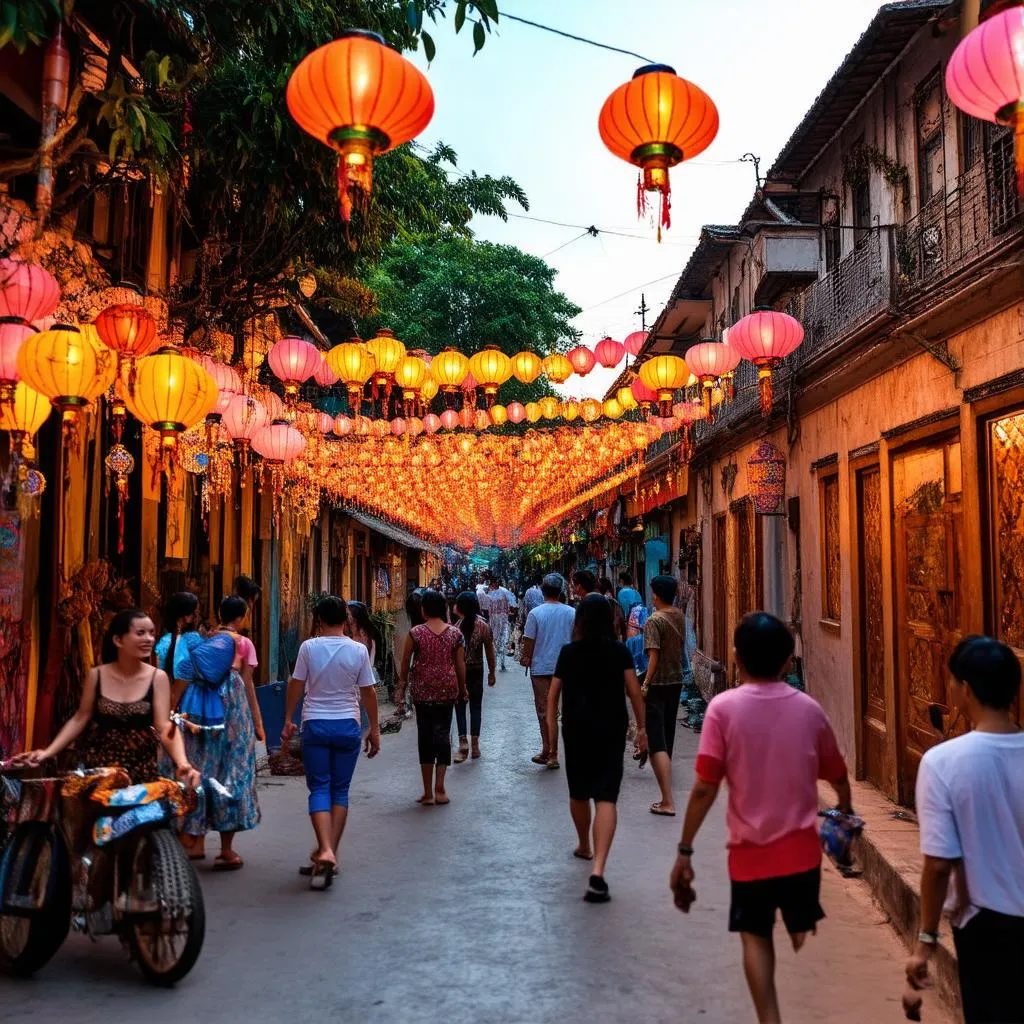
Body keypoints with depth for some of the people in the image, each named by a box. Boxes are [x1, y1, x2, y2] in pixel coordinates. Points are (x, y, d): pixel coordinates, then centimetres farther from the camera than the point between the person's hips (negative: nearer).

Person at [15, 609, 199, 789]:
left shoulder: (158, 677, -9)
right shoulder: (96, 675, -5)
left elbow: (165, 728, -16)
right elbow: (80, 719, 5)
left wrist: (182, 763, -32)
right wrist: (48, 752, -5)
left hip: (141, 767, -1)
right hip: (98, 765, 1)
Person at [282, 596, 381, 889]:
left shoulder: (309, 647, -5)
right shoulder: (359, 650, -4)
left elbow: (296, 685, 0)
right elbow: (368, 692, 0)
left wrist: (288, 720, 14)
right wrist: (374, 729, 9)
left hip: (315, 725, -1)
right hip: (347, 725, 1)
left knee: (319, 789, 4)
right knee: (340, 790, 10)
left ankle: (325, 851, -12)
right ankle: (330, 855, 14)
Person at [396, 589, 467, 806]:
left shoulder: (415, 633, -7)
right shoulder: (455, 633, -2)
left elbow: (405, 662, 0)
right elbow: (460, 665, 2)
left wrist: (402, 685, 14)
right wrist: (462, 689, 16)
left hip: (423, 690, -1)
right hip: (447, 690, 1)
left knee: (425, 736, 7)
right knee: (443, 734, 10)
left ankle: (428, 792, 10)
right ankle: (439, 788, 6)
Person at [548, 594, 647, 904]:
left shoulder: (568, 652, -1)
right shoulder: (620, 651, -3)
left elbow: (553, 694, 2)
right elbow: (634, 692, -5)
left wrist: (552, 728, 12)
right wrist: (642, 728, 3)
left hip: (576, 730, 2)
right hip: (612, 730, -2)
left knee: (579, 793, 21)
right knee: (605, 797, -7)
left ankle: (584, 846, 44)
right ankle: (598, 871, -21)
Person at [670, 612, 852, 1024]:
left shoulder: (724, 708, -13)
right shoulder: (809, 709, -3)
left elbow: (704, 788, -16)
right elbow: (837, 776, 12)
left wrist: (684, 852, -8)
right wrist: (846, 810, 34)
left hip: (750, 852, -2)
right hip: (801, 850, 2)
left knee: (756, 938, 17)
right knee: (804, 937, 22)